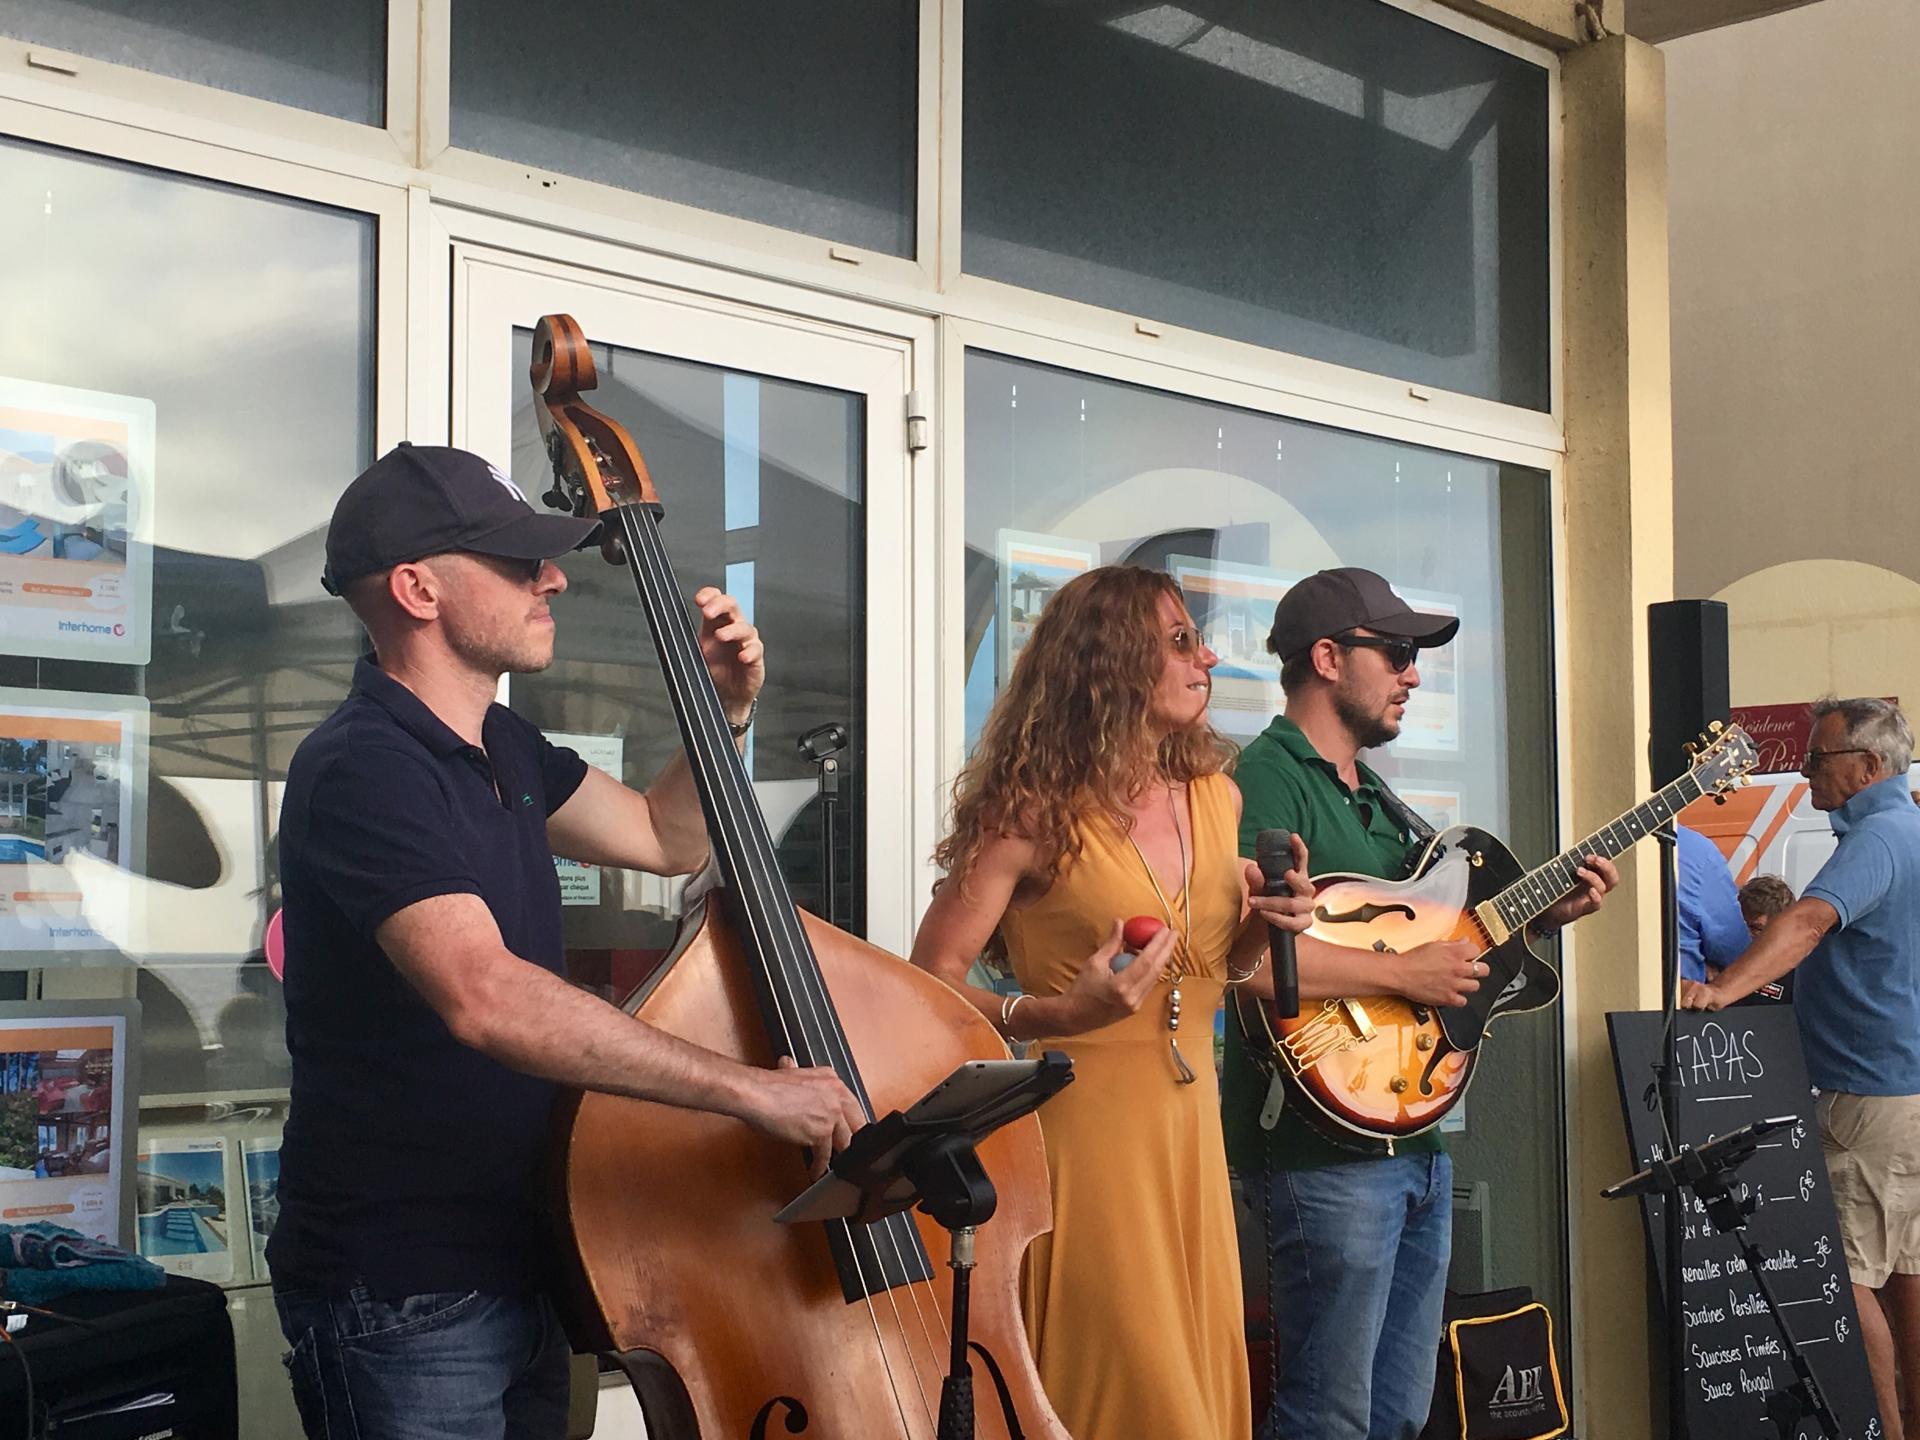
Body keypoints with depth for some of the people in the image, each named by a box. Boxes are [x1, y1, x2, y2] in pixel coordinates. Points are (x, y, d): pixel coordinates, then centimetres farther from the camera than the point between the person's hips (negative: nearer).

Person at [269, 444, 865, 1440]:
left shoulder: (503, 750, 9)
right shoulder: (364, 770, -21)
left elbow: (667, 839, 22)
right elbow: (486, 998, -35)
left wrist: (726, 712, 3)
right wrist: (751, 1091, -34)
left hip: (516, 1271, 9)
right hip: (402, 1305, -9)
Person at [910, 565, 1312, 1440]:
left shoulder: (1215, 797, 9)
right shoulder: (1037, 812, -11)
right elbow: (931, 977, -12)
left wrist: (1261, 933, 0)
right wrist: (1050, 1016, -26)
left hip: (1190, 1127, 7)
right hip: (1083, 1127, -6)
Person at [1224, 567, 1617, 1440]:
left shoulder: (1375, 797, 20)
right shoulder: (1268, 780, -13)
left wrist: (1543, 914, 12)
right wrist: (1404, 974, -22)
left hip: (1415, 1136, 10)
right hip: (1325, 1146, -10)